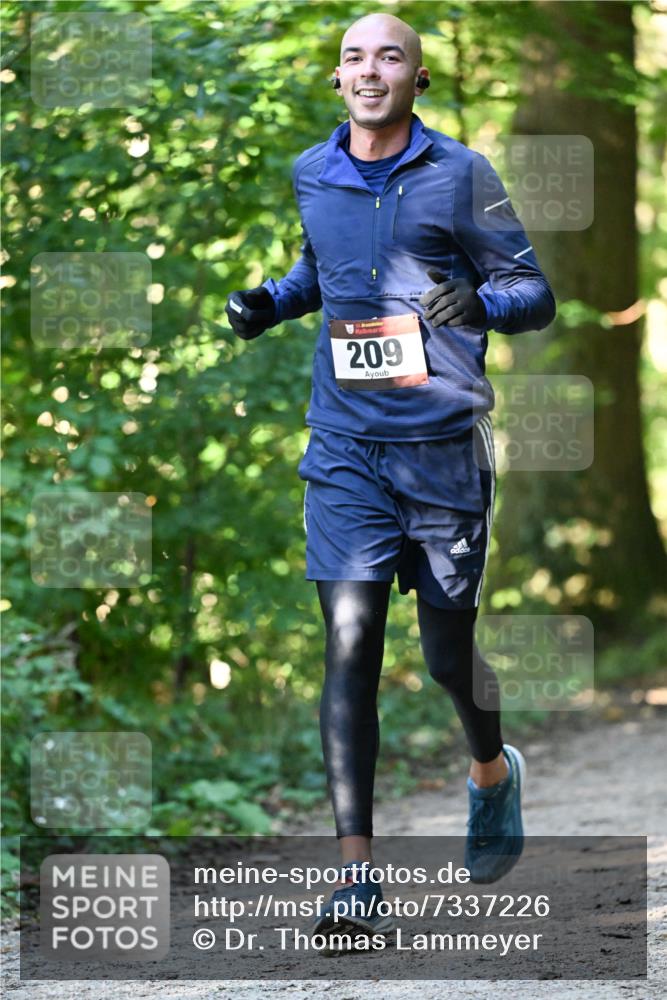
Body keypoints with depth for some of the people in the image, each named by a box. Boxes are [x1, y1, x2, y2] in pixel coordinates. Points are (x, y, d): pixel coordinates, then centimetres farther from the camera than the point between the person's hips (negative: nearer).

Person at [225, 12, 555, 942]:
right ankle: (357, 875, -13)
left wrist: (474, 304, -22)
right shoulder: (310, 175, 9)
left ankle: (493, 771, 43)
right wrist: (273, 300, 10)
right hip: (347, 447, 2)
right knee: (350, 645, -10)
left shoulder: (461, 176, -2)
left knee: (448, 653, 7)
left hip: (446, 444, -2)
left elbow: (534, 294, -1)